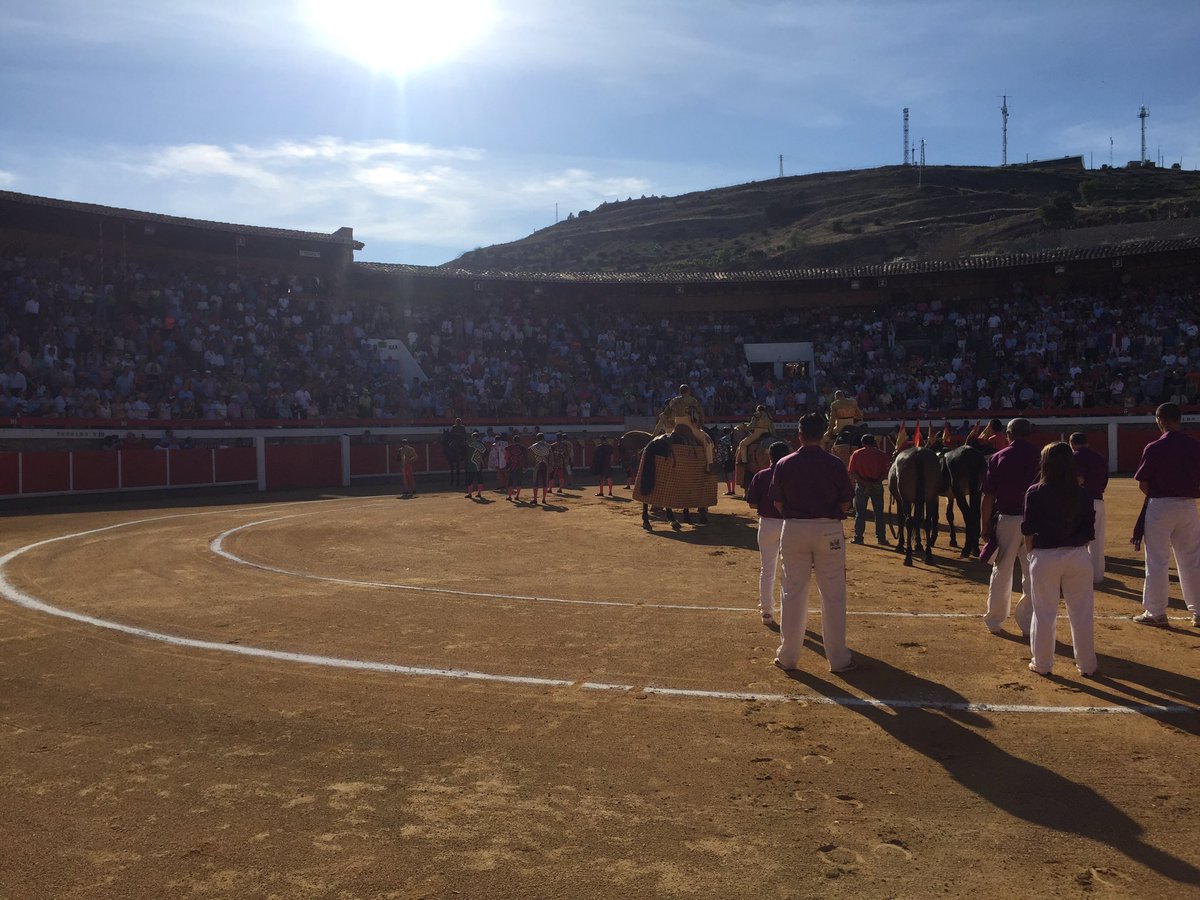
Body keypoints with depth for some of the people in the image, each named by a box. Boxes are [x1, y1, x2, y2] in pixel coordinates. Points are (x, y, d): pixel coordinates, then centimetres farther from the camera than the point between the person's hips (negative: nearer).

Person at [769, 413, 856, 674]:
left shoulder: (784, 464, -3)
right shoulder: (834, 464, -6)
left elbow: (777, 502, 3)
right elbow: (845, 502, -2)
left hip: (794, 530, 1)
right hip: (829, 531, -1)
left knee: (792, 593, 9)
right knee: (833, 596, 6)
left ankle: (787, 656, 15)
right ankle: (838, 659, 11)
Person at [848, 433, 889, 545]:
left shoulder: (856, 454, 0)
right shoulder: (881, 454, 2)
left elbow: (852, 473, -8)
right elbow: (886, 472, -6)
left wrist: (863, 482, -12)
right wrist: (877, 481, -9)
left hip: (861, 486, -1)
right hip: (877, 486, 1)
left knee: (860, 513, 5)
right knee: (879, 513, 8)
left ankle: (858, 537, 4)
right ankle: (881, 538, 9)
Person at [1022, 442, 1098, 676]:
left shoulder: (1035, 493, -8)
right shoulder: (1083, 494, -2)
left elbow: (1029, 531, -5)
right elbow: (1089, 531, 0)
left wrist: (1031, 555, 9)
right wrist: (1077, 548, 13)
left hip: (1044, 558, -2)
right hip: (1077, 557, 2)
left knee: (1044, 613, 8)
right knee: (1081, 613, 11)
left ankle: (1042, 664, 18)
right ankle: (1087, 665, 20)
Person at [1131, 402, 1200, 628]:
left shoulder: (1154, 448, -12)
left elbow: (1142, 484, -9)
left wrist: (1157, 497, 7)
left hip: (1160, 507, -4)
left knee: (1157, 562, 3)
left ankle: (1156, 613, 7)